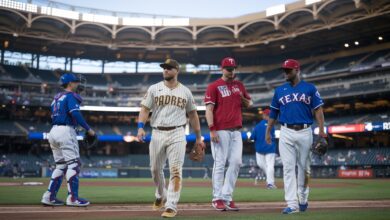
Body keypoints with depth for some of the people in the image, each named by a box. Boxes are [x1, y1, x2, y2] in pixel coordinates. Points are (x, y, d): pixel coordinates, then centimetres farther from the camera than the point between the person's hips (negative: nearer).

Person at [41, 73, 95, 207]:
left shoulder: (57, 97, 23)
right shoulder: (71, 96, -4)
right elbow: (74, 113, -18)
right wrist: (88, 129, -18)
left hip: (53, 132, 9)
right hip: (65, 131, -9)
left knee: (61, 165, 13)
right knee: (73, 164, -7)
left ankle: (49, 196, 9)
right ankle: (72, 198, -11)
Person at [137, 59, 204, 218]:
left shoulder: (185, 91, 9)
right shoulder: (154, 89, 7)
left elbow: (193, 114, 13)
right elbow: (145, 109, 1)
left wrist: (198, 137, 12)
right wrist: (140, 127, -16)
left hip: (177, 134, -1)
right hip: (157, 134, 1)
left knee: (175, 170, -9)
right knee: (155, 169, 10)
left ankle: (171, 205, -5)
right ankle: (161, 196, 36)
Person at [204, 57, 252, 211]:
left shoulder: (239, 85, 16)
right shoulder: (214, 86, -1)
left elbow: (249, 104, 21)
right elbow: (209, 109, -7)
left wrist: (242, 97, -3)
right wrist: (212, 130, -17)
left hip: (236, 131, 6)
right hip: (220, 131, -5)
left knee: (236, 162, 1)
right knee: (220, 164, -3)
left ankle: (227, 196, 9)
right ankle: (217, 198, 6)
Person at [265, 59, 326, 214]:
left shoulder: (310, 88, 5)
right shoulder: (279, 90, 12)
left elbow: (318, 109, -1)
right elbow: (273, 113, 15)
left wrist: (321, 129, -12)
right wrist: (268, 132, 11)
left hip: (305, 132, -1)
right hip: (286, 133, 1)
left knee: (304, 167, 7)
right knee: (288, 167, -5)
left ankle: (303, 198, 26)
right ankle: (292, 204, -4)